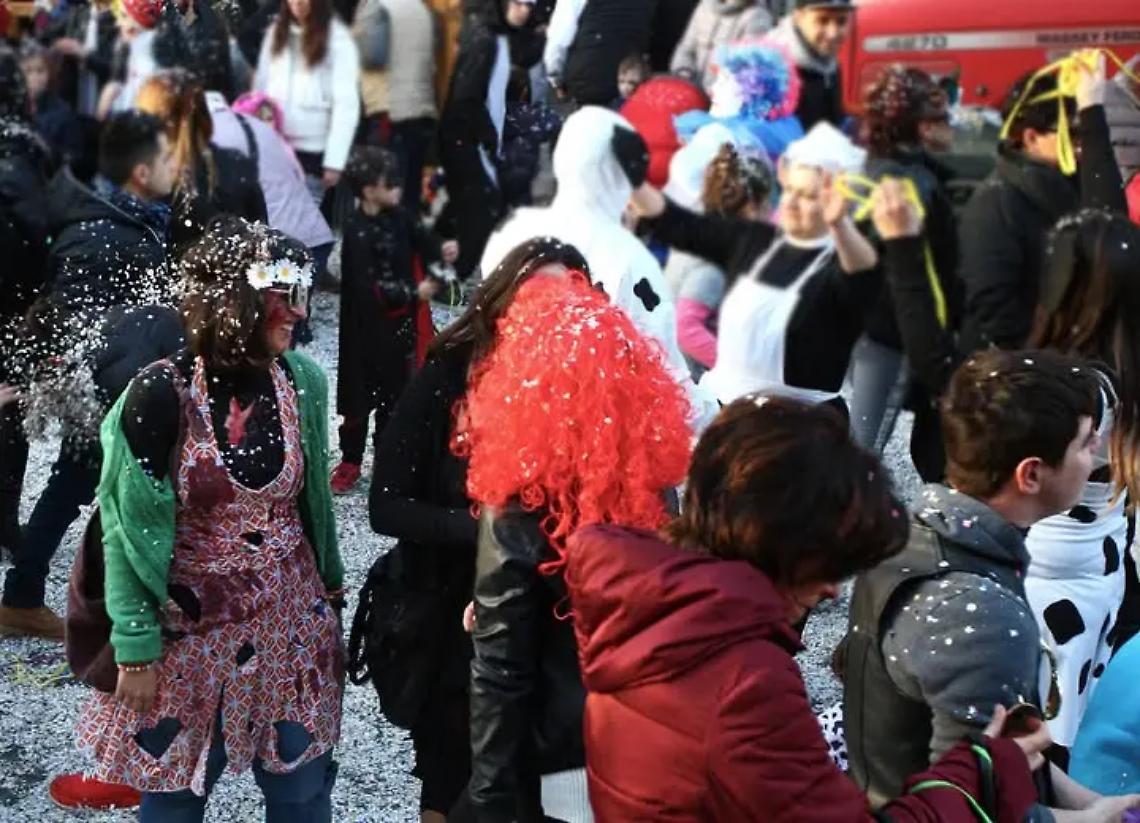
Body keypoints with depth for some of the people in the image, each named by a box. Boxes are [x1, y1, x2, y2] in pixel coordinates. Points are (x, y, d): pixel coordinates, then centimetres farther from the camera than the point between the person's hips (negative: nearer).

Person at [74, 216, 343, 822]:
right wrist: (136, 648, -11)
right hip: (193, 629, -3)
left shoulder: (302, 381, -4)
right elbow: (127, 529, -12)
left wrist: (331, 588, 15)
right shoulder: (160, 395, -17)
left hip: (292, 619, 4)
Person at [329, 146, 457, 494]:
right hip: (368, 329, -7)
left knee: (396, 389, 16)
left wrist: (442, 249, -17)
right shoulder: (357, 233, -20)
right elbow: (368, 288, -24)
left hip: (400, 322, 7)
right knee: (362, 393, 4)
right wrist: (414, 292, -24)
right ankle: (350, 462, 16)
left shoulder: (398, 217, 1)